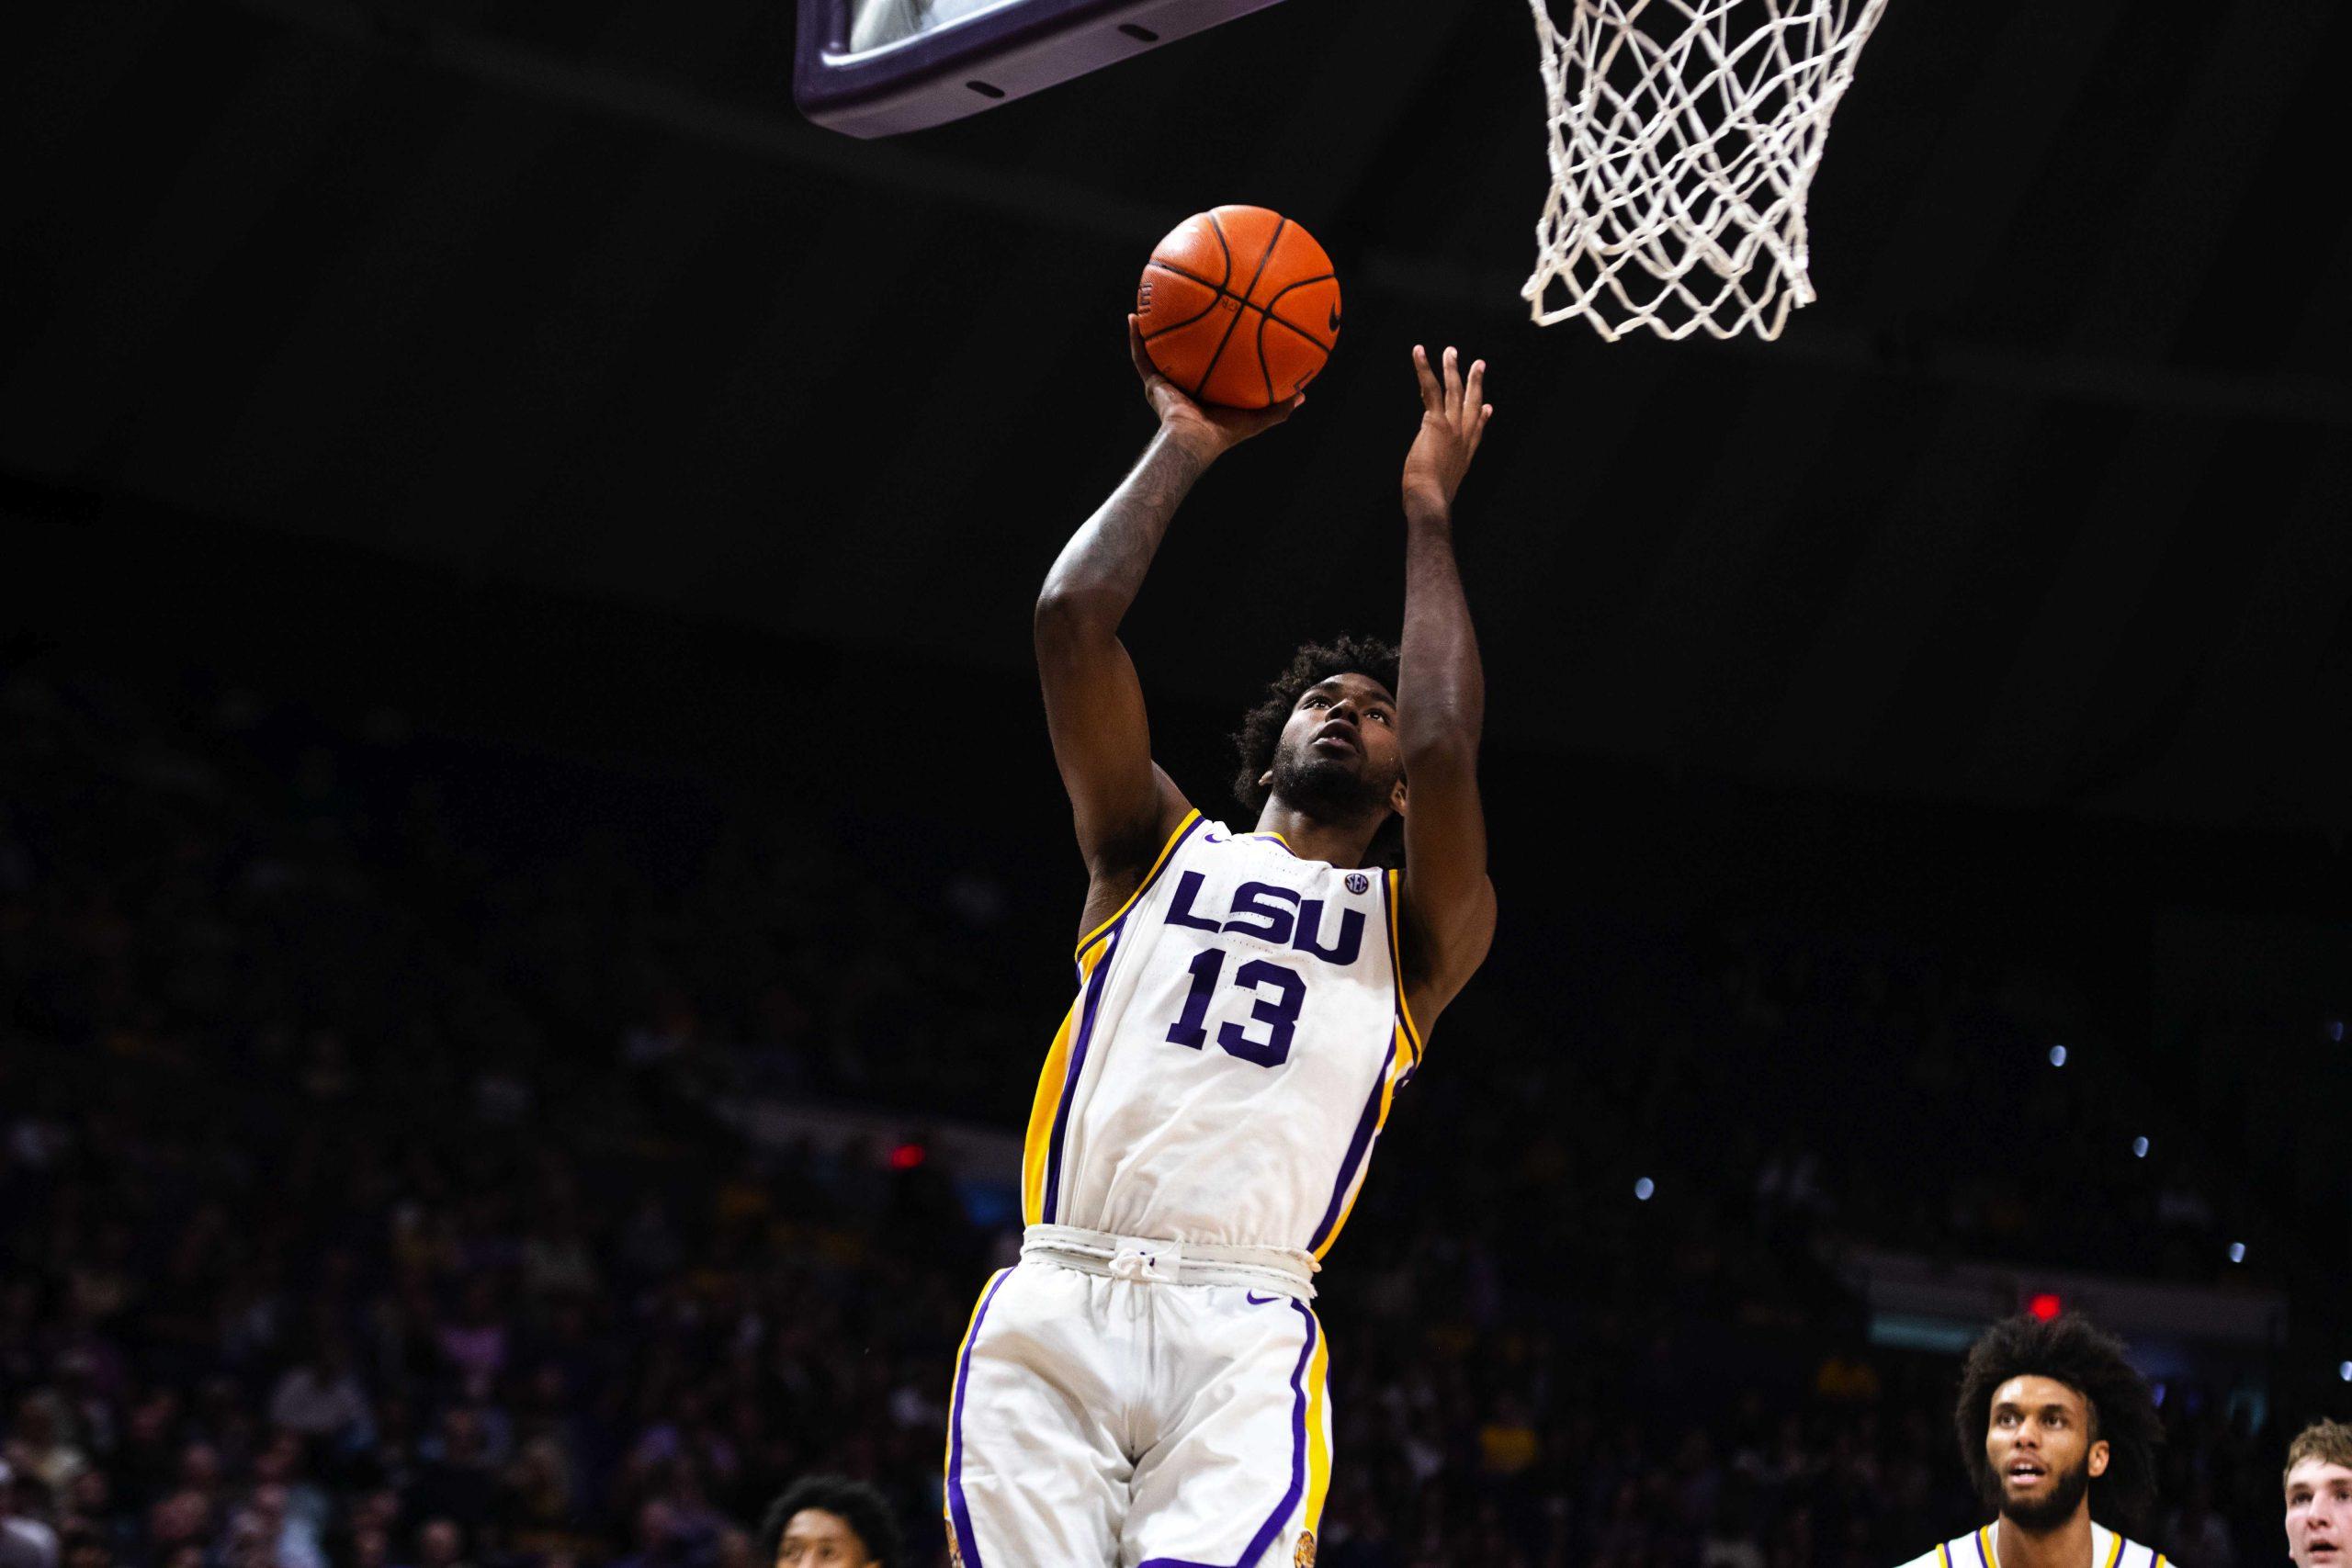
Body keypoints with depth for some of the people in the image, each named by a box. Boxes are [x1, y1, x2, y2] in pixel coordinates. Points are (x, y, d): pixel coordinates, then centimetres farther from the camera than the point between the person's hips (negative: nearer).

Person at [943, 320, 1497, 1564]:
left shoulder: (1418, 928, 19)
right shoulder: (1159, 849, 22)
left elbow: (1446, 752, 0)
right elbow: (1071, 618, 10)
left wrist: (1427, 513, 10)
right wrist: (1184, 448, 18)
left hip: (1245, 1331, -1)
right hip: (1056, 1305, 1)